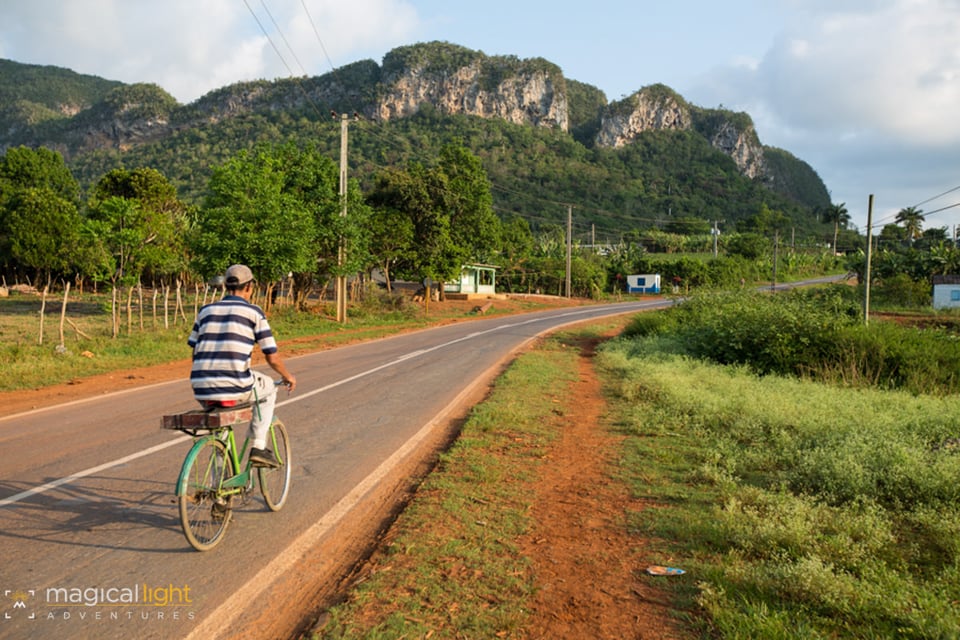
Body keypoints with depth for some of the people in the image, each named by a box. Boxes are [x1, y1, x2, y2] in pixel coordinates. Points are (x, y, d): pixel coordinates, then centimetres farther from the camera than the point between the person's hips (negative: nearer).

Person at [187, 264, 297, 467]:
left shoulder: (206, 310, 15)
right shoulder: (254, 312, 3)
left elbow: (194, 351, 21)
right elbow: (272, 358, 3)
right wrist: (288, 376, 22)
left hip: (201, 391, 4)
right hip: (235, 388, -4)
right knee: (268, 388, 27)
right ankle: (258, 446, 19)